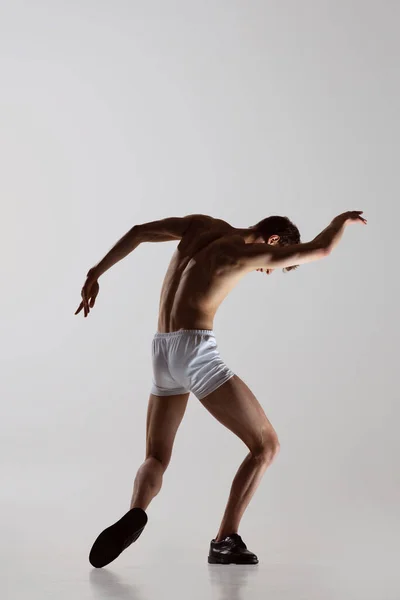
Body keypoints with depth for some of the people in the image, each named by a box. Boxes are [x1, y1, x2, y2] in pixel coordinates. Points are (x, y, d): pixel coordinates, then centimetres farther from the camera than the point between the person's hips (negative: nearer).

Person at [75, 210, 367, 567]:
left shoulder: (201, 226, 15)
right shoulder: (247, 252, -4)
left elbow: (138, 232, 18)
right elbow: (321, 250, -7)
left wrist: (96, 274, 25)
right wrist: (343, 218, 14)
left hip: (163, 352, 7)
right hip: (196, 351, -7)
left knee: (156, 459, 17)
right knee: (266, 445, 3)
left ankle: (136, 514, -15)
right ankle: (226, 540, -5)